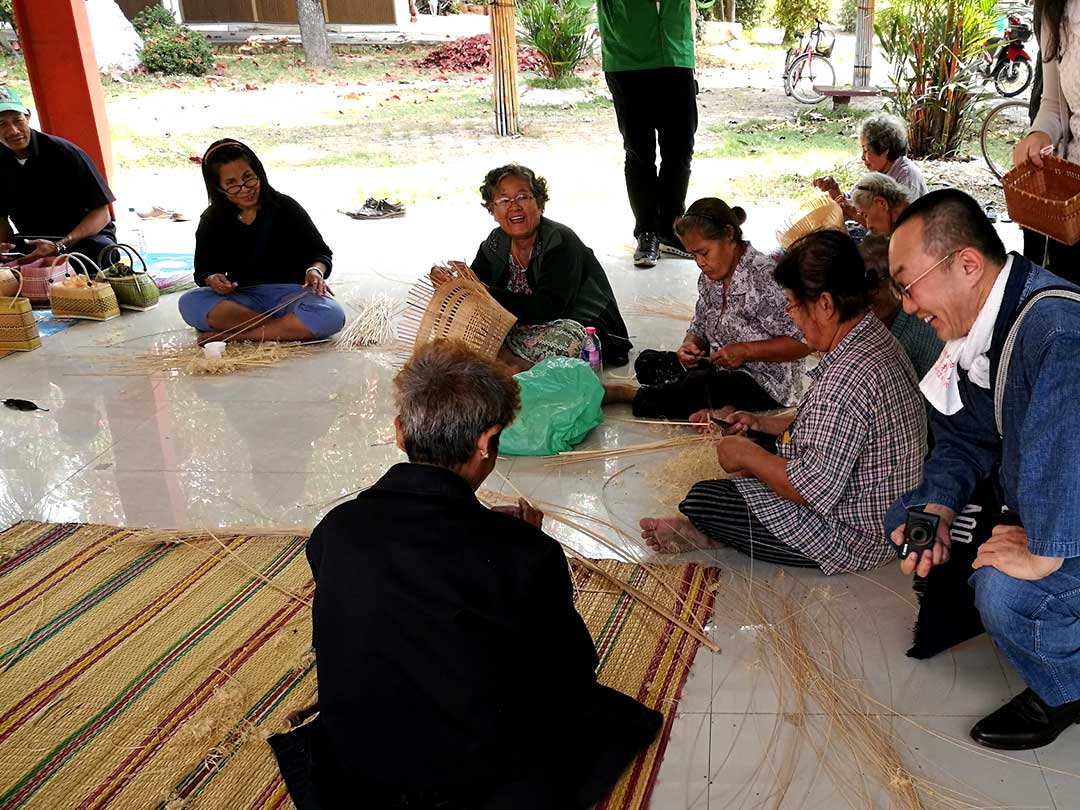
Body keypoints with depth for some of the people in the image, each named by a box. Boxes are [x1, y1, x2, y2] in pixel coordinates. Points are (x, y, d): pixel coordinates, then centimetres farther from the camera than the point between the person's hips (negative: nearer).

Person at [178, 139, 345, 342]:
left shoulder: (285, 208, -3)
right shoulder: (211, 221, 5)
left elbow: (320, 252, 4)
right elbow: (203, 270, 11)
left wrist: (316, 271, -20)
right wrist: (212, 280, -14)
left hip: (291, 293, -2)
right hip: (243, 299, 2)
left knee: (333, 315, -36)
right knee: (189, 303, -28)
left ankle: (235, 335, -27)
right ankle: (288, 328, -29)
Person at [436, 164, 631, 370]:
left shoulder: (560, 242, -19)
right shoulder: (495, 243, 3)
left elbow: (547, 309, -29)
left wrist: (487, 292, -35)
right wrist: (447, 280, -22)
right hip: (528, 328, 7)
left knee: (566, 335, -41)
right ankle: (523, 365, -24)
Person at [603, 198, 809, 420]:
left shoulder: (765, 276, -19)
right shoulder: (709, 279, 7)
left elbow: (802, 343, -19)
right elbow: (699, 330, 17)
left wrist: (746, 351, -24)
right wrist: (690, 346, -7)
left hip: (762, 382, -9)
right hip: (719, 369, 9)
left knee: (697, 384, -34)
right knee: (647, 362, -3)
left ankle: (630, 394, -9)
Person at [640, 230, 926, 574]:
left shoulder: (848, 378, -33)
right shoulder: (876, 338, 2)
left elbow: (816, 488, -31)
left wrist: (745, 455, -16)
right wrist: (763, 422, 11)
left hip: (850, 539, -10)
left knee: (703, 499, -6)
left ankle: (704, 531, 23)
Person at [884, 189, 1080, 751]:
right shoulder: (981, 328, -1)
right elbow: (963, 439, 8)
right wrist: (937, 509, -9)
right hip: (1034, 513, 9)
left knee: (1005, 592, -31)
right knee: (903, 511, 3)